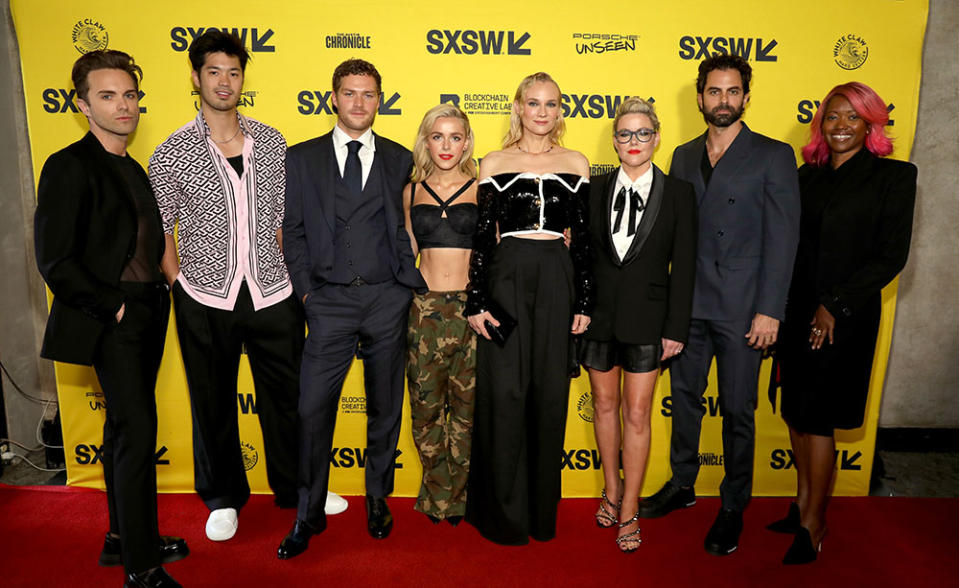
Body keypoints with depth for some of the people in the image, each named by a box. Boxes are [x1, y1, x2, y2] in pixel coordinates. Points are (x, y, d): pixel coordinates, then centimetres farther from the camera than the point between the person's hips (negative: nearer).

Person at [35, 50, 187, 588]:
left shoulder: (134, 170, 15)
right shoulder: (70, 166, -10)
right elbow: (55, 261, -15)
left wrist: (158, 293, 8)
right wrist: (112, 306, -14)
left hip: (146, 317, 8)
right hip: (110, 321, -8)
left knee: (125, 427, 16)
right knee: (137, 430, -9)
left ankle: (123, 538, 30)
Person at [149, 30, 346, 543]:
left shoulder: (271, 142, 4)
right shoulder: (172, 153, -4)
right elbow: (158, 230, 2)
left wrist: (289, 274, 4)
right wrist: (181, 286, -4)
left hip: (273, 295, 2)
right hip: (205, 302, -1)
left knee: (287, 396, 12)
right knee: (213, 404, 14)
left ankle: (295, 487, 35)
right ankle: (223, 497, 36)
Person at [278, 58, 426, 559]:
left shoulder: (400, 159, 8)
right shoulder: (302, 158, 8)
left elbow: (407, 228, 9)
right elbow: (293, 230, 6)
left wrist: (409, 282, 0)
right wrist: (306, 289, -2)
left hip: (387, 298, 1)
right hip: (330, 301, 0)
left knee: (385, 407, 11)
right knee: (313, 409, -1)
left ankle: (377, 498, 30)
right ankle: (309, 514, 17)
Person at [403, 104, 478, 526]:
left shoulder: (482, 190, 2)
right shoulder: (411, 191, 9)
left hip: (470, 306, -2)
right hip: (423, 306, 2)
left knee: (467, 405, 5)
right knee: (426, 405, 8)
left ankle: (460, 495, 24)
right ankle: (437, 494, 27)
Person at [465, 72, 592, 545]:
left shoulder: (576, 164, 9)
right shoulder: (493, 164, 5)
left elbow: (582, 236, 8)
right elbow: (482, 237, 3)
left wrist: (584, 302, 4)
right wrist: (476, 303, -3)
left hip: (557, 280, 2)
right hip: (506, 278, -1)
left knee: (550, 394, 6)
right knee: (504, 394, -1)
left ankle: (543, 509, 23)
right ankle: (505, 513, 15)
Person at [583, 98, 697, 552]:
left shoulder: (678, 193, -1)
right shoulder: (595, 188, 4)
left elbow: (683, 266, -2)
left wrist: (676, 329, -5)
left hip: (646, 318, -2)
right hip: (599, 314, 2)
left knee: (636, 414, 3)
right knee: (604, 404, 13)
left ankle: (629, 508, 18)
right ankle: (612, 488, 33)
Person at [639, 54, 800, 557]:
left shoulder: (773, 156, -2)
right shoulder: (683, 156, 11)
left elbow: (782, 237, -7)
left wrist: (769, 311, -12)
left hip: (742, 308, -4)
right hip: (688, 303, 4)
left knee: (738, 411, 6)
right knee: (685, 397, 15)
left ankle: (733, 507, 25)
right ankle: (682, 486, 34)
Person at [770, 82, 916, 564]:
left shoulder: (894, 176, -4)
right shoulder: (807, 175, 10)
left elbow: (891, 256, -9)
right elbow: (788, 243, 10)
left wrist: (834, 305, -14)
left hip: (845, 316, -5)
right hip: (795, 310, 5)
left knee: (816, 417, 0)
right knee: (795, 413, 12)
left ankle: (814, 524, 18)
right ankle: (803, 503, 29)